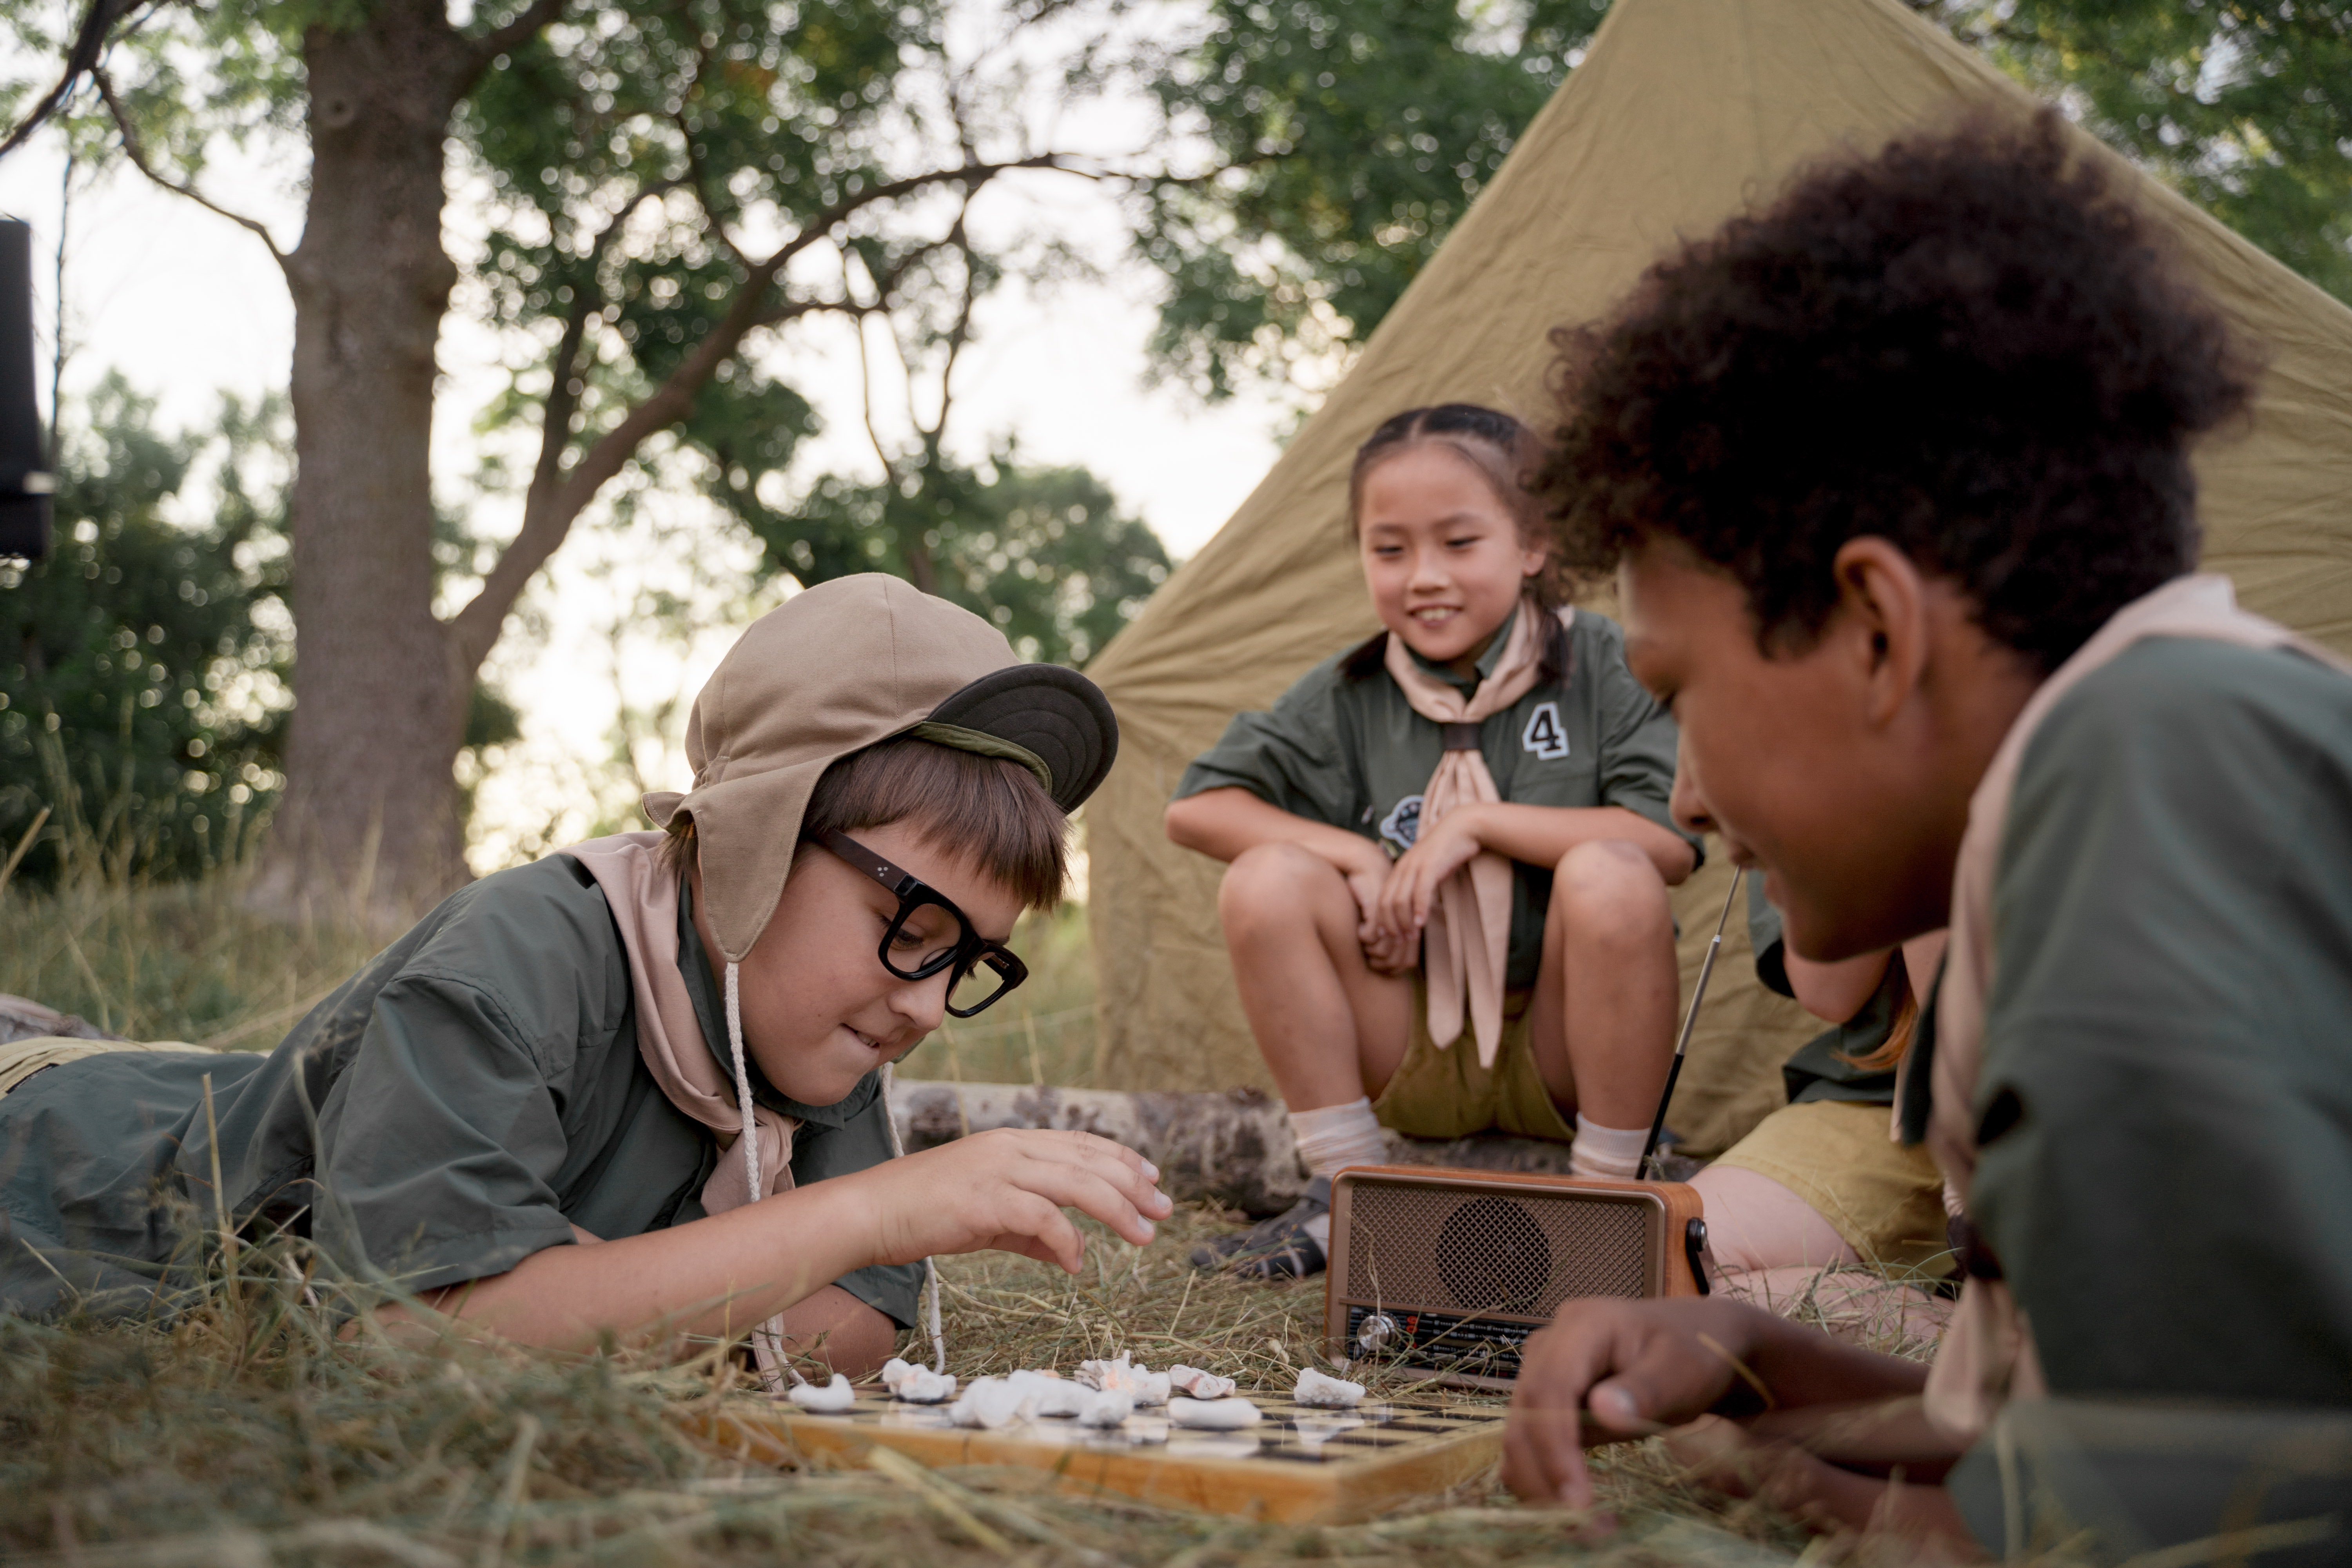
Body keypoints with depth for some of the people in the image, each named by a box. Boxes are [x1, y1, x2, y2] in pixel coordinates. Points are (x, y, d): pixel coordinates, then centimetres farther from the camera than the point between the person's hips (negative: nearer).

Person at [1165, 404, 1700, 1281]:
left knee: (1607, 875, -32)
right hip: (1410, 1066, 3)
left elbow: (1674, 841, -18)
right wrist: (1359, 855, -13)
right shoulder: (1347, 699, 1)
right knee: (1267, 880, -19)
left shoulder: (1598, 666, -6)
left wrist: (1476, 823, -19)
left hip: (1563, 1062, -2)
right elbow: (1196, 808, 0)